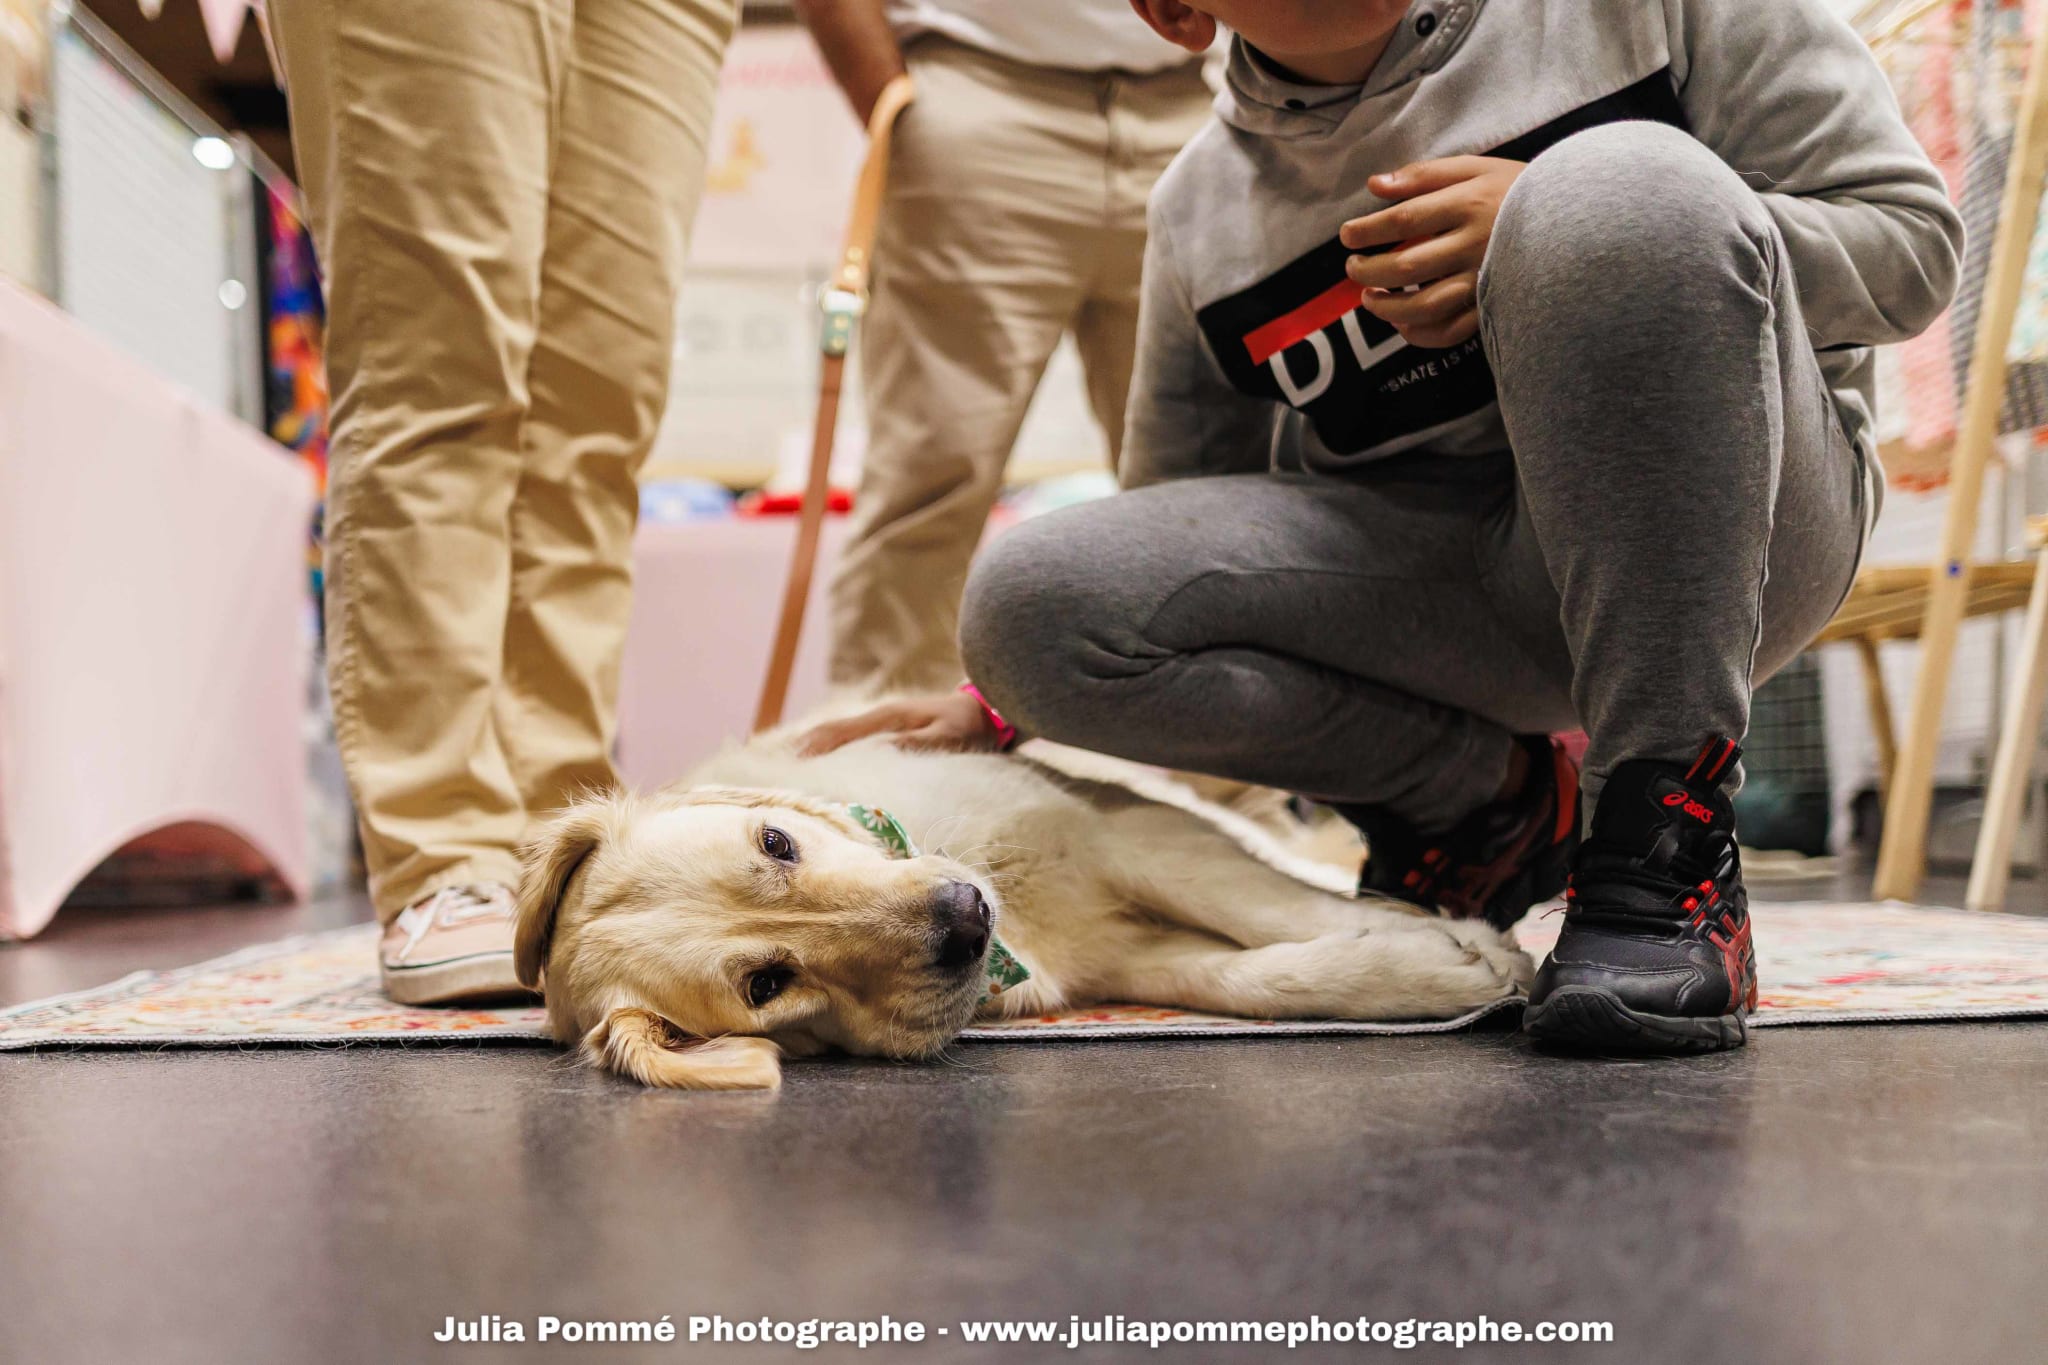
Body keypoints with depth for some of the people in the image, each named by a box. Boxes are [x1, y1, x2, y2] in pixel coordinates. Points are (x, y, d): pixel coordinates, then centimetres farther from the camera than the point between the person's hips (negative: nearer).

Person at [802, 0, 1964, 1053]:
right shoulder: (1204, 215, 6)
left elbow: (1914, 236, -4)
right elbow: (1177, 529, 16)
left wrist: (1573, 241, -18)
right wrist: (1000, 706, 4)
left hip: (1741, 527, -2)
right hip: (1440, 586, 3)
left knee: (1625, 179, -31)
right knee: (1035, 603, -19)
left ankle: (1668, 840, -23)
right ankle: (1490, 795, 1)